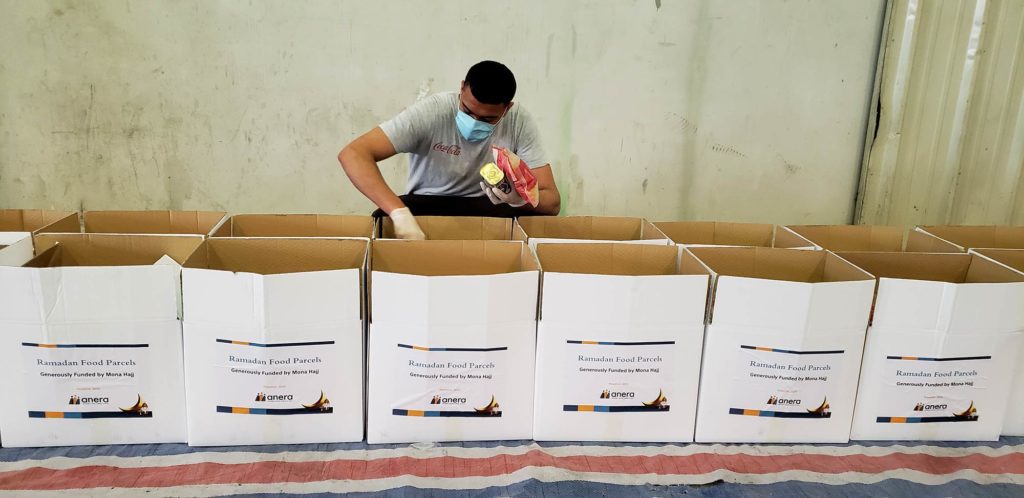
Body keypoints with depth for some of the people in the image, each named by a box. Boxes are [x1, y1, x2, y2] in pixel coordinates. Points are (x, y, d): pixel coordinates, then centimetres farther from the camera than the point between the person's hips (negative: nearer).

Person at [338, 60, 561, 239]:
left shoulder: (519, 121, -18)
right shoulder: (431, 111, -25)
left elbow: (552, 200, -17)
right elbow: (353, 154, -33)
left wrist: (519, 198, -42)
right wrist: (400, 213, -47)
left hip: (488, 208, 2)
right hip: (426, 204, -1)